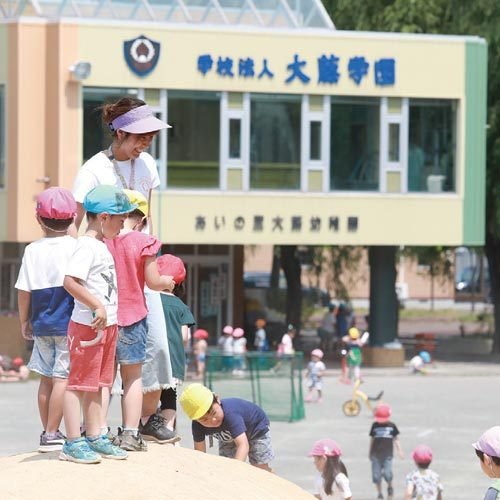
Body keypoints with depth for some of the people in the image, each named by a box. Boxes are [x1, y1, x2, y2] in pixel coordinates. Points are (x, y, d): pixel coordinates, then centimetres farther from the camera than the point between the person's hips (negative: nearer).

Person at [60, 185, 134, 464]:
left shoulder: (103, 246, 15)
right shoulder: (87, 246, -16)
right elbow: (70, 282, -27)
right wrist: (98, 306, -27)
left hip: (107, 325, 10)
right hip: (88, 325, -10)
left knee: (97, 384, 15)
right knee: (79, 383, -5)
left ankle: (96, 439, 22)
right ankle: (73, 443, -3)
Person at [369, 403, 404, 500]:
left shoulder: (392, 426, 3)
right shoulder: (375, 425, 5)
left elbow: (396, 439, 10)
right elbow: (372, 439, 13)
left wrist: (399, 450, 3)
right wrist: (370, 452, 17)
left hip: (387, 454, -2)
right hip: (376, 454, 2)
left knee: (387, 474, -13)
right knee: (376, 475, 0)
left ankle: (390, 488, 16)